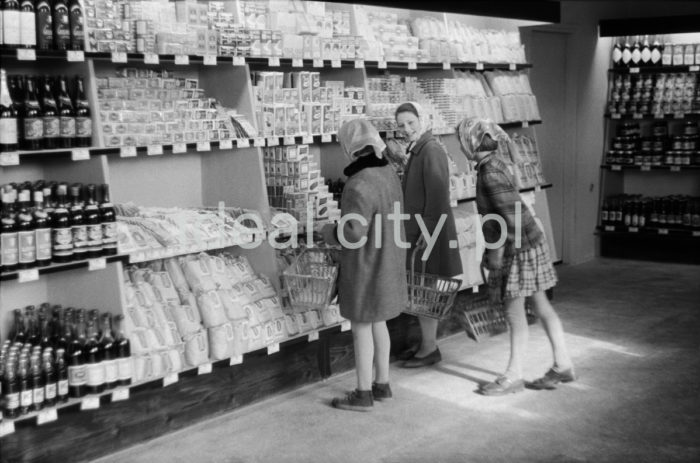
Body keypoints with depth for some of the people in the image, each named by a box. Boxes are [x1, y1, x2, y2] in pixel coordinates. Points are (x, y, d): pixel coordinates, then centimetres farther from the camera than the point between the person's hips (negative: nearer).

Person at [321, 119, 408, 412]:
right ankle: (382, 384, 29)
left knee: (361, 327, 3)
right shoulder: (387, 174, 3)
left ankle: (363, 394, 13)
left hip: (365, 265, -9)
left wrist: (329, 233, -8)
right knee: (377, 322, 19)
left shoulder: (361, 184, -25)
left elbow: (354, 231, -26)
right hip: (387, 261, 9)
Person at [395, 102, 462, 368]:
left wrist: (425, 234, -21)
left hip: (430, 233, -9)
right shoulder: (417, 151, 13)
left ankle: (429, 349, 8)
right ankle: (427, 343, 24)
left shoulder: (431, 151, -17)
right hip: (418, 229, 9)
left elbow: (437, 197, -21)